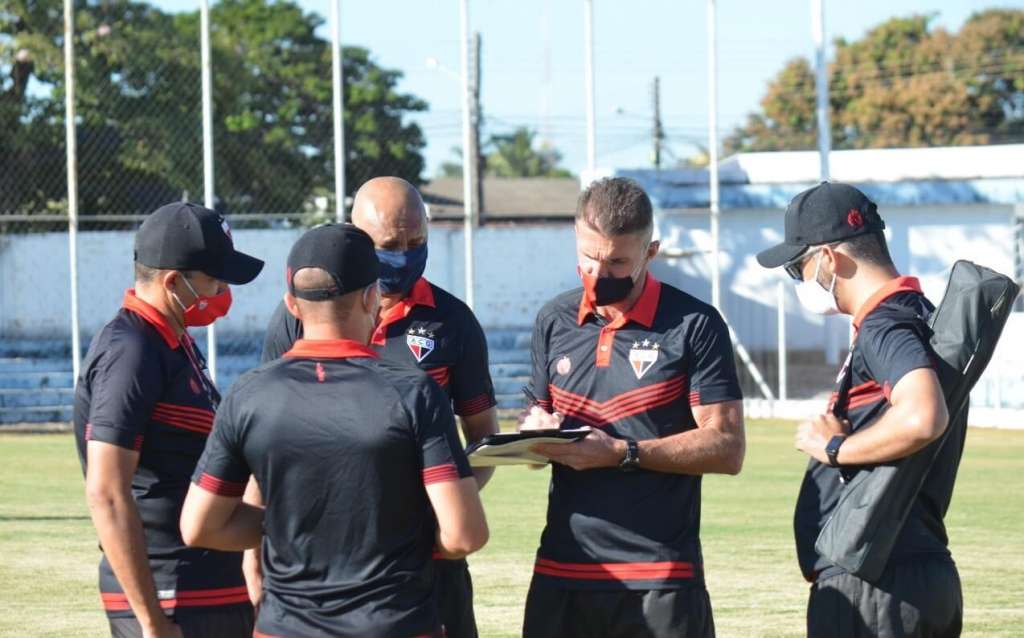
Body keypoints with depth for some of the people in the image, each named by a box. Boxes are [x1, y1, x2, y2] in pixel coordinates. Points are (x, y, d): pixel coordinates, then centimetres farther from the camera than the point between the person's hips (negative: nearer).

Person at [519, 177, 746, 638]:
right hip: (561, 574, 4)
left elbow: (727, 448, -6)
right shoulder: (554, 322, 13)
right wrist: (536, 431, -2)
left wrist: (623, 453, -15)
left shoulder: (694, 326, -2)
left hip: (661, 581, -4)